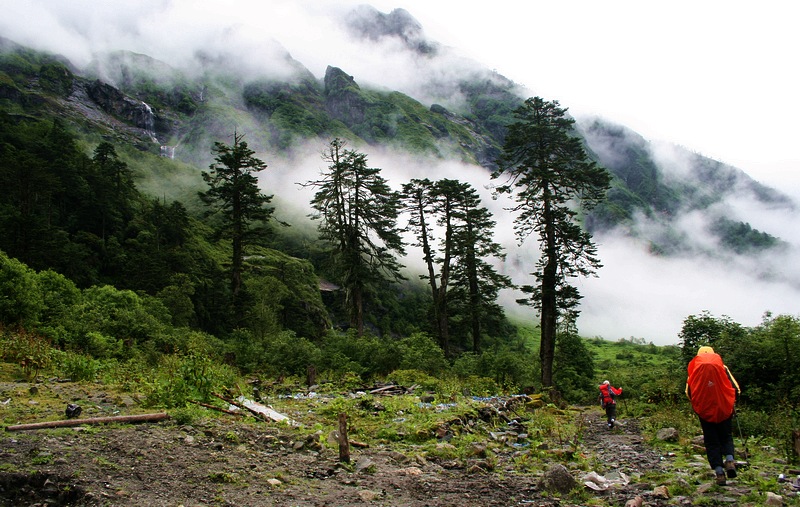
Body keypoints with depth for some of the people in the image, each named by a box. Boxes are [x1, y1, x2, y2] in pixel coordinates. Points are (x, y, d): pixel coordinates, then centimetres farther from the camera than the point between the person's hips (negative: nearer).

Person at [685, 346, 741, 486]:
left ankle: (719, 472, -4)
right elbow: (736, 389, 0)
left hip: (704, 412, 0)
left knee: (711, 442, 6)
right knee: (726, 437, 16)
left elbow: (688, 392, 1)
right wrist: (732, 402, 15)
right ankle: (729, 460, -10)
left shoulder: (695, 370, 4)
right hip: (724, 410, 1)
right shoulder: (722, 368, 4)